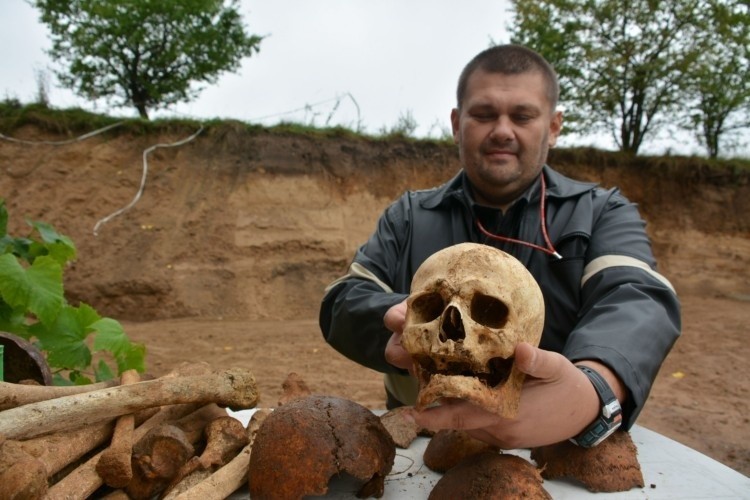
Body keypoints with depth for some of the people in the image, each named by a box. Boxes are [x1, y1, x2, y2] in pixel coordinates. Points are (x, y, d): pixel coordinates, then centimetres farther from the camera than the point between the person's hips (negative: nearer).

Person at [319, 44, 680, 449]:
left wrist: (592, 393, -36)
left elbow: (637, 301, -13)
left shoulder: (603, 213, 5)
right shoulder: (407, 217, 10)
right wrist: (401, 321, -22)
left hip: (561, 456, 0)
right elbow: (342, 304, 2)